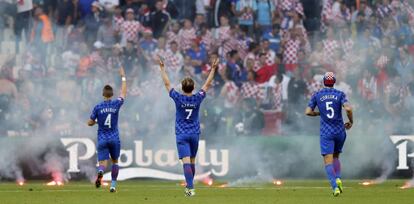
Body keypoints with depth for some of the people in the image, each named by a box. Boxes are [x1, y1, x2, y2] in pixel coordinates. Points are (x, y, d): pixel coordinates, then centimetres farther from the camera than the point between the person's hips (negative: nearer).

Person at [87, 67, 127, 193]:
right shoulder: (116, 105, -4)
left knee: (103, 162, -6)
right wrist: (123, 77, 21)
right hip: (114, 138, 1)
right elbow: (123, 93, 12)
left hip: (102, 139, -1)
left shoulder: (98, 107, -4)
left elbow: (90, 123, 2)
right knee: (115, 161, 19)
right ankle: (113, 185, 16)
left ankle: (100, 172, -42)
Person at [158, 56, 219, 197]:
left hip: (181, 135, -3)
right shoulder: (197, 99, -5)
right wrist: (213, 69, 13)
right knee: (192, 161, 17)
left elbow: (167, 84, -3)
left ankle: (190, 188, -24)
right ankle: (190, 185, 30)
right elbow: (207, 84, 5)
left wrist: (162, 69, 5)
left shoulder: (178, 98, -11)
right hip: (195, 134, 3)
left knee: (186, 162, -12)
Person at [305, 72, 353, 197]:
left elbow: (308, 112, -1)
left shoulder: (317, 95, 2)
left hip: (326, 132, -2)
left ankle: (335, 186, -27)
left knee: (328, 162, -6)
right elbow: (348, 108, -15)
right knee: (335, 157, 23)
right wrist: (351, 121, 2)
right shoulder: (339, 94, 0)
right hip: (340, 131, 2)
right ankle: (338, 179, -1)